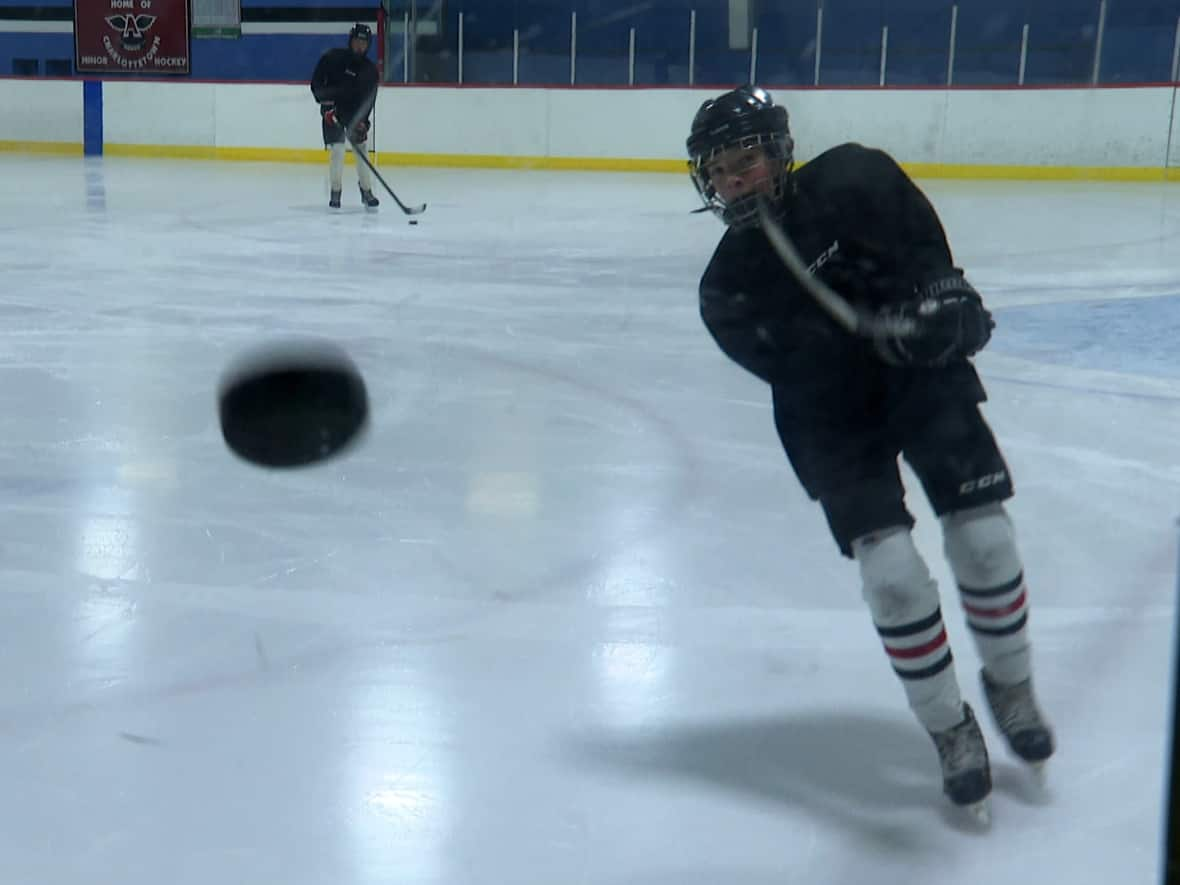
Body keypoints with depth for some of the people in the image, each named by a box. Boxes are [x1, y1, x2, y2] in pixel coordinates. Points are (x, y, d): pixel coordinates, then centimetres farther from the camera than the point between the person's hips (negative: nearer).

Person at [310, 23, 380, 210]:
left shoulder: (370, 70, -5)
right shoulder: (333, 57, -11)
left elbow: (368, 99, -9)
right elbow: (316, 82, -9)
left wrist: (362, 121, -21)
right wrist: (326, 103, -20)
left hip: (355, 113, 3)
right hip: (332, 112, -3)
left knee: (362, 149, -1)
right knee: (337, 150, -12)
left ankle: (366, 191, 12)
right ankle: (335, 192, 0)